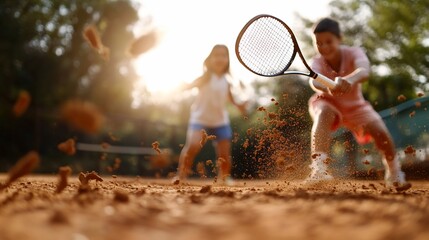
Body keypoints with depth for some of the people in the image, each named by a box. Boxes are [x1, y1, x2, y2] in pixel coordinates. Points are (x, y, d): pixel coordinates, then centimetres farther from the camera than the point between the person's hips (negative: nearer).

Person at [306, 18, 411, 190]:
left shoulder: (353, 53, -25)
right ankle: (318, 167, -48)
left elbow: (364, 71, -49)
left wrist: (350, 79, -73)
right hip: (328, 103, -1)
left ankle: (394, 175, 14)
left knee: (381, 133, -15)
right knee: (323, 114, -36)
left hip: (355, 106, 2)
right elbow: (314, 80, -49)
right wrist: (327, 88, -73)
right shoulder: (318, 62, -25)